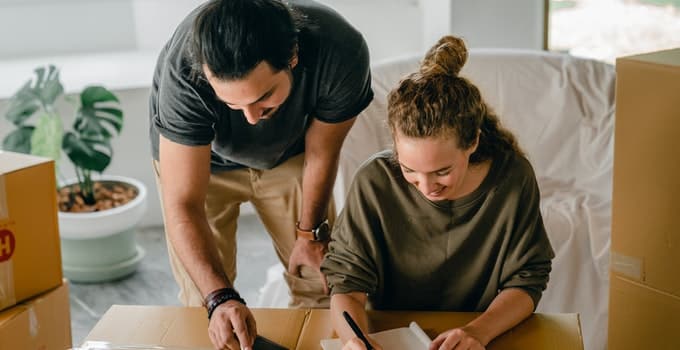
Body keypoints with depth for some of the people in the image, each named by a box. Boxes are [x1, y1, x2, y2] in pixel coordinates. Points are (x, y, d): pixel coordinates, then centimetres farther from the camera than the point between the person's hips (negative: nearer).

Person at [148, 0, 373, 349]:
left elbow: (321, 154, -17)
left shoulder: (341, 52, -36)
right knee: (201, 301, -7)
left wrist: (310, 233, -2)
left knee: (320, 283, 2)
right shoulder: (183, 73, -41)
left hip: (287, 153, 2)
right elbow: (182, 206, -37)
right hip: (198, 157, -1)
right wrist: (220, 298, -50)